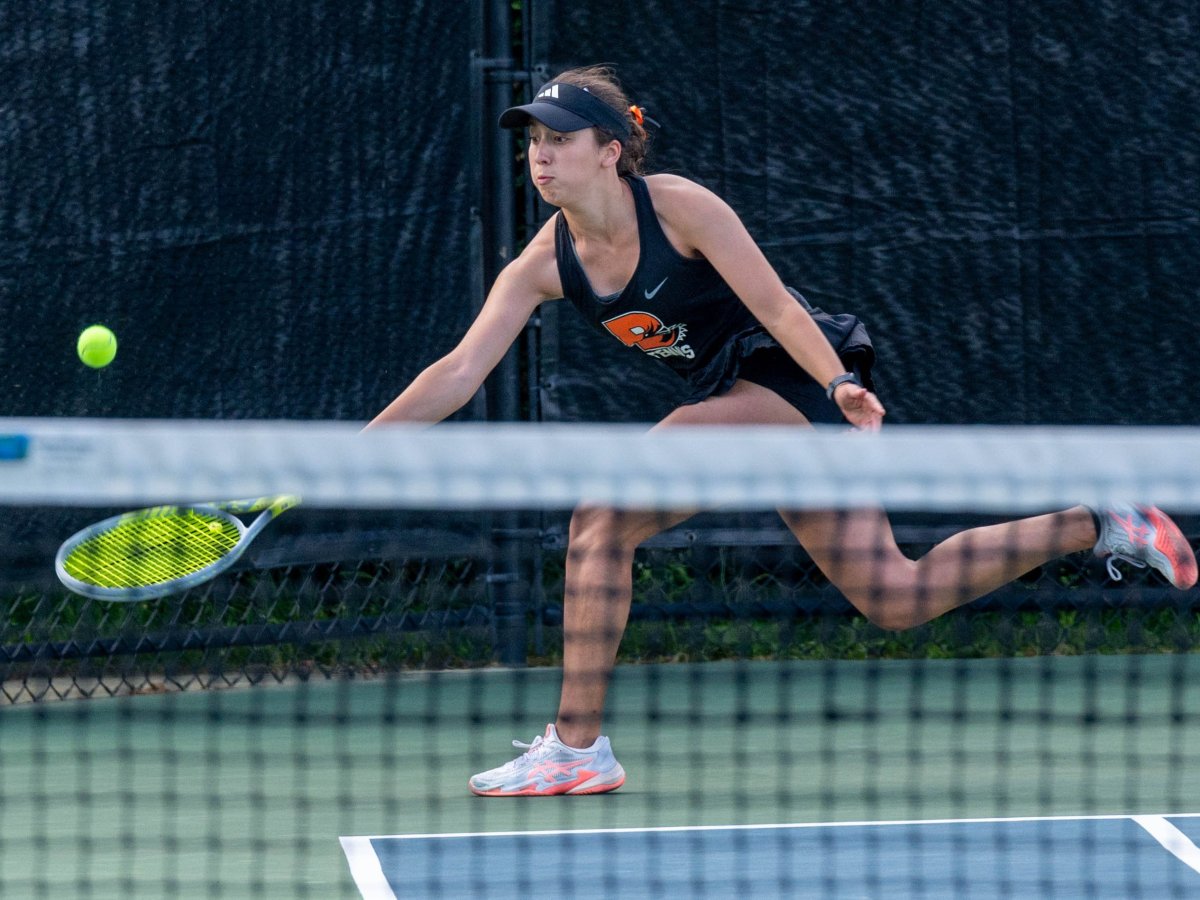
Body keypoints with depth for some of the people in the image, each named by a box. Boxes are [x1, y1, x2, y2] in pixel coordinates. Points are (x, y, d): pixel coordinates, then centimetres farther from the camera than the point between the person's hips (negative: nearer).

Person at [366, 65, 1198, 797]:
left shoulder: (678, 207, -17)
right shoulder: (544, 266, -1)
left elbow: (778, 308, -18)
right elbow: (460, 372, -4)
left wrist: (840, 386, -33)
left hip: (795, 381, -7)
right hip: (735, 404, 7)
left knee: (605, 514, -23)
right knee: (893, 598, 5)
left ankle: (577, 747, -17)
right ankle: (1099, 523, 20)